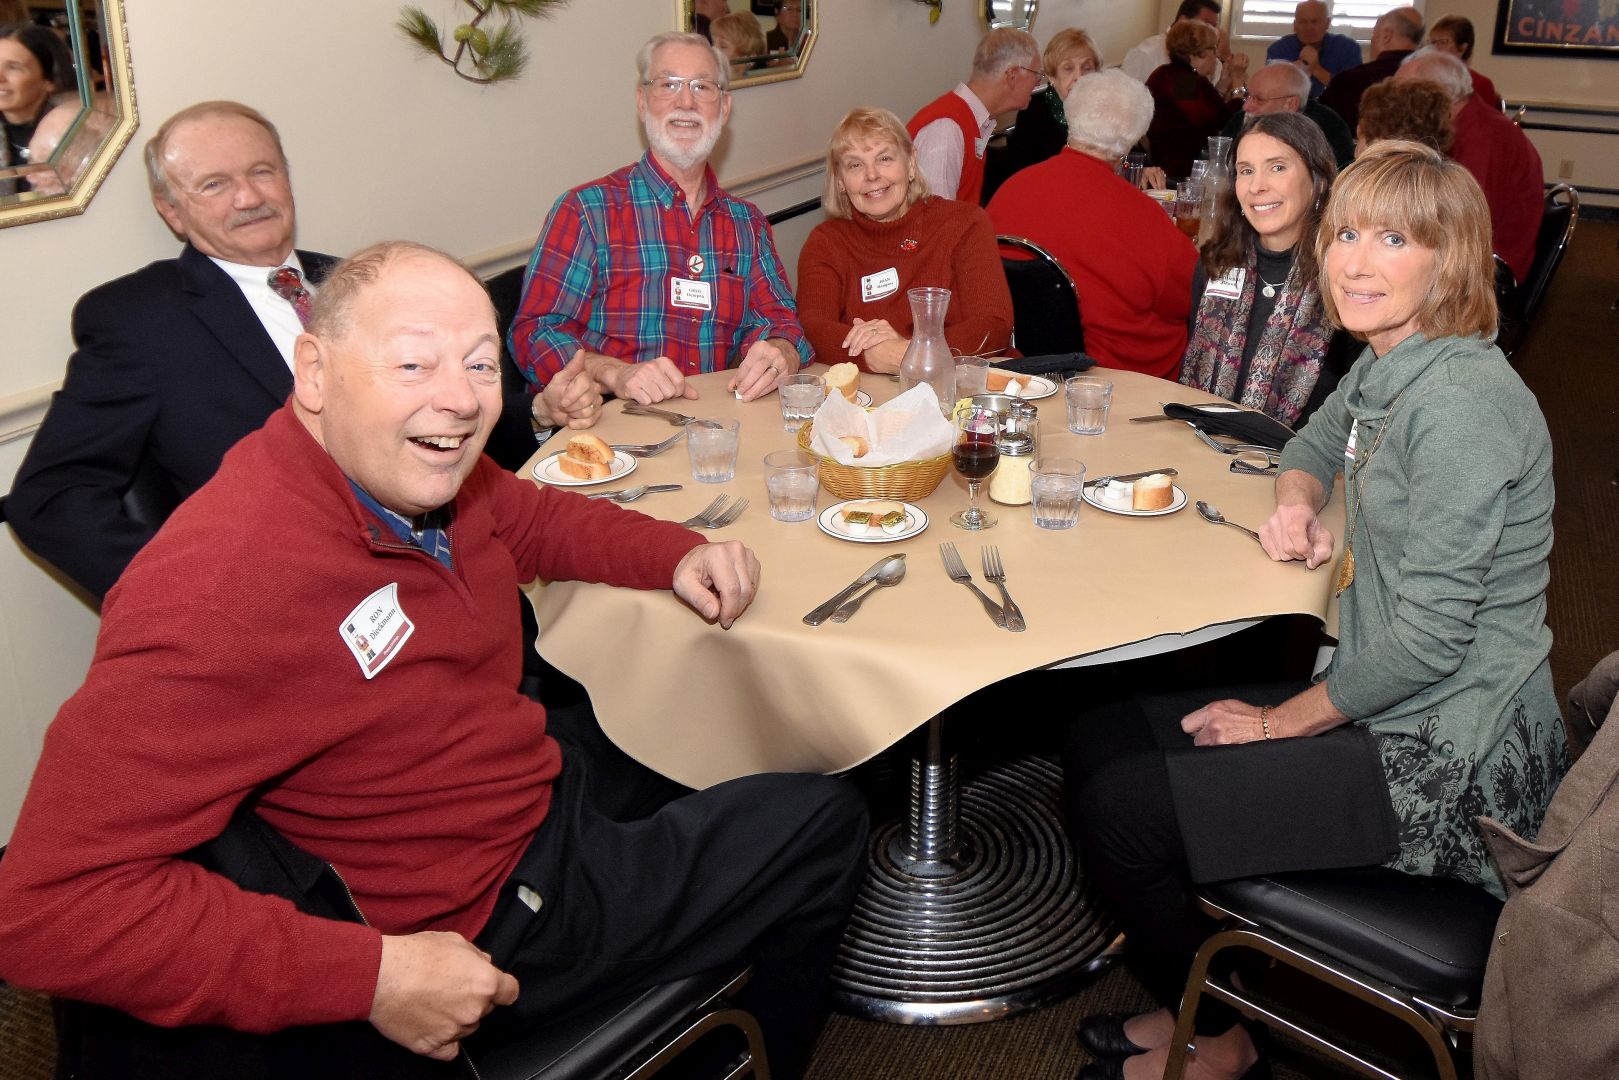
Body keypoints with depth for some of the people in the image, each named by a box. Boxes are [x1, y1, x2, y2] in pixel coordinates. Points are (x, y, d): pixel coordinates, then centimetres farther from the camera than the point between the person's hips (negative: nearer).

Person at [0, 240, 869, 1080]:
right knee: (822, 828, 7)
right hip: (481, 939, -8)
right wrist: (371, 976, -34)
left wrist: (676, 555, 0)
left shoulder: (402, 466, -6)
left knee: (826, 815, 23)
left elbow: (528, 516, 17)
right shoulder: (224, 587, -34)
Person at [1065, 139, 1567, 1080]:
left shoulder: (1460, 402, -23)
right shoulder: (1384, 369, 6)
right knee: (1102, 741, 7)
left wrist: (1283, 720, -12)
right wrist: (1297, 507, 3)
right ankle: (1204, 996, 24)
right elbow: (1316, 445, 27)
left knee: (1120, 809, -12)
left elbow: (1433, 637, -24)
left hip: (1449, 763, -9)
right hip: (1385, 709, 10)